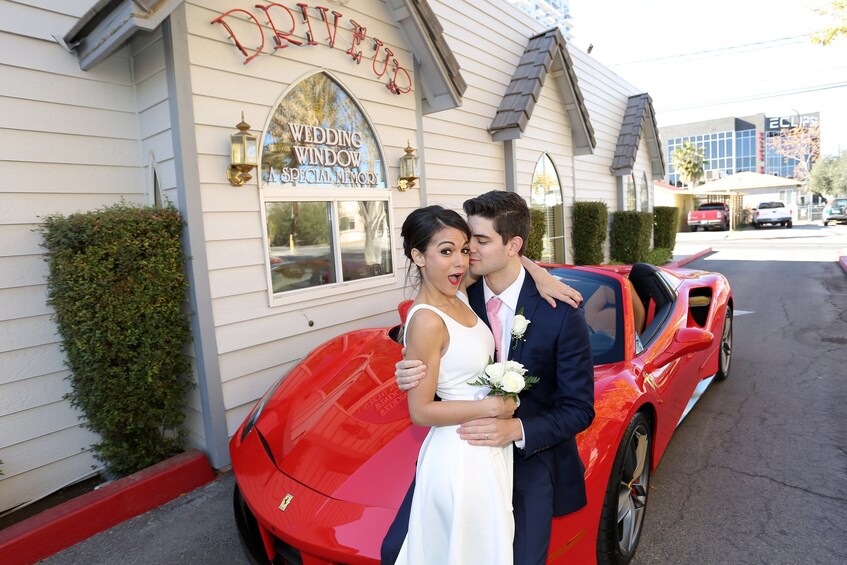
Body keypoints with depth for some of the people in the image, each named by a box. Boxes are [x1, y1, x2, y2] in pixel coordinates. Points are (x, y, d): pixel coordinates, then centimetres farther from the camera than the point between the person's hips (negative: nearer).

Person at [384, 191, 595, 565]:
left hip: (531, 452, -2)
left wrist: (517, 430, -26)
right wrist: (411, 377, -22)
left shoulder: (560, 311, -16)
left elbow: (580, 409, -10)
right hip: (463, 446, 3)